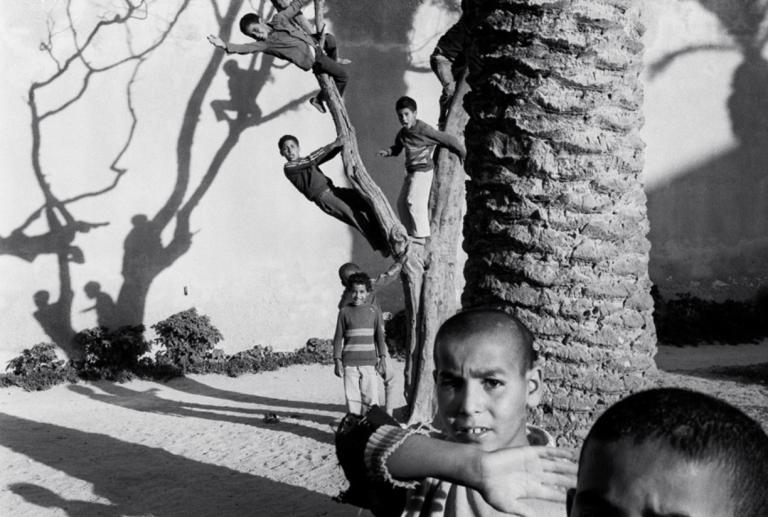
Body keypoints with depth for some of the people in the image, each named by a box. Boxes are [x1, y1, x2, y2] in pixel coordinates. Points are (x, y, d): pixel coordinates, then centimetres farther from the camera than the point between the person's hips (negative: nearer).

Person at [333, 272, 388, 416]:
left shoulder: (373, 311, 4)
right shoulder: (344, 311, 1)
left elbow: (379, 337, 9)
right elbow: (338, 338, 4)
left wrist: (382, 358, 1)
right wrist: (337, 361, 0)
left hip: (369, 362, 1)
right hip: (349, 363, 0)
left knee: (370, 396, -2)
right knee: (352, 396, 1)